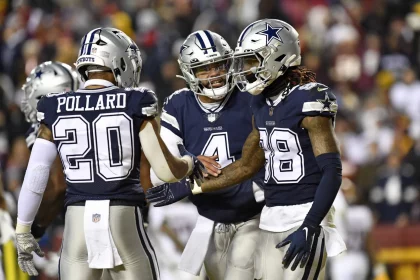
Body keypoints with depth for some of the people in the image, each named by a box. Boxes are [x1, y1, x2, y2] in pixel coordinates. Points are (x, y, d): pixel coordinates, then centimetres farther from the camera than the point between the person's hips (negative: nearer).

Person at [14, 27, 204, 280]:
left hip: (77, 221, 2)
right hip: (124, 219, -2)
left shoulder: (56, 109, 6)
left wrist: (23, 231, 14)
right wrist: (190, 162, 18)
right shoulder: (134, 104, -1)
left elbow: (35, 175, 5)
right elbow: (166, 171, -4)